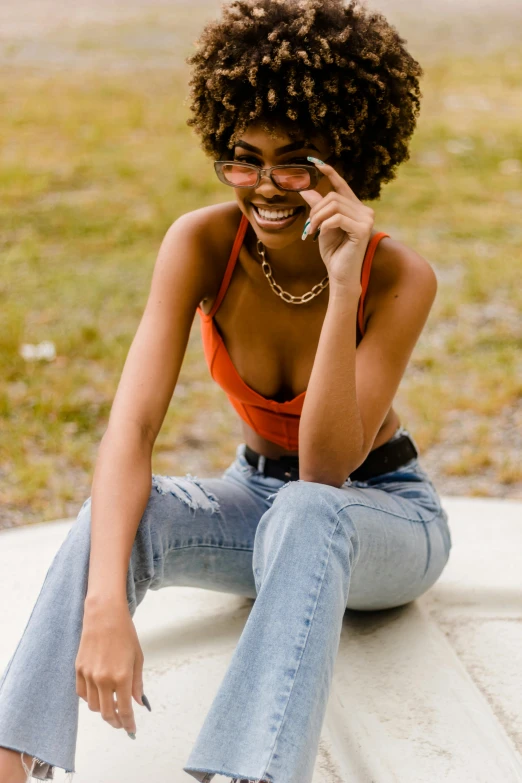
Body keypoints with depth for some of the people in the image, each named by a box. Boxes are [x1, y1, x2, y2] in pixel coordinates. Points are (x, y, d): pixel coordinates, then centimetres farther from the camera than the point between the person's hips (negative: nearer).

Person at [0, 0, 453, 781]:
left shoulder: (399, 276, -24)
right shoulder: (202, 242, -19)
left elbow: (326, 468, -30)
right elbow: (131, 427, -29)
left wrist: (342, 287, -39)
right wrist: (105, 605, -43)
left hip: (385, 517, -2)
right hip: (258, 496, 3)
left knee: (304, 513, -39)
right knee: (114, 514, -30)